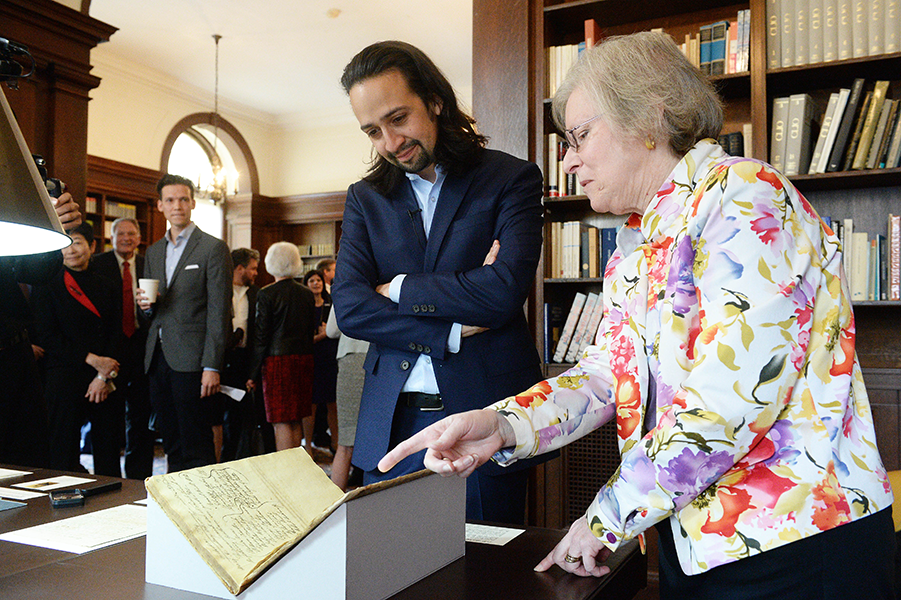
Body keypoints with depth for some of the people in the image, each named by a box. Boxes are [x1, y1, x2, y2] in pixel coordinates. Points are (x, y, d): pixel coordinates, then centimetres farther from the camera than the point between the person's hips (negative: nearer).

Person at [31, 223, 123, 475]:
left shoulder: (107, 287, 13)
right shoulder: (46, 286, 4)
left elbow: (116, 333, 7)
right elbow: (46, 336, -5)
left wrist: (105, 376, -6)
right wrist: (90, 359, -12)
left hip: (106, 381, 3)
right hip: (64, 378, -3)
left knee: (109, 452, 5)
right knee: (64, 452, 1)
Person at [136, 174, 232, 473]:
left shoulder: (213, 248, -3)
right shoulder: (154, 251, 18)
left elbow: (219, 311, -9)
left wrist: (212, 366, -15)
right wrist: (146, 304, -2)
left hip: (191, 360, -6)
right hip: (158, 357, 6)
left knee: (196, 448, -3)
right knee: (171, 445, 11)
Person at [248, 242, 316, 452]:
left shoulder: (267, 294, -8)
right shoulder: (307, 294, 7)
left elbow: (261, 337, -9)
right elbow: (311, 330, 11)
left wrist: (253, 373, -4)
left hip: (278, 358, -5)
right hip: (304, 358, 5)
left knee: (281, 421, -2)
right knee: (296, 419, 13)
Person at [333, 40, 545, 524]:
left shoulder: (511, 179, 0)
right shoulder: (365, 199, 11)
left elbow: (505, 290, -15)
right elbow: (349, 308, -2)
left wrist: (399, 289, -5)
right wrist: (454, 332, -11)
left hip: (483, 415, -3)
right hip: (390, 425, 3)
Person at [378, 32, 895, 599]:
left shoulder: (745, 196, -16)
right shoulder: (635, 247, 12)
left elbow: (735, 393, -25)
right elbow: (605, 375, 5)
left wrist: (609, 516, -17)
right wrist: (502, 425, -13)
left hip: (799, 542, -7)